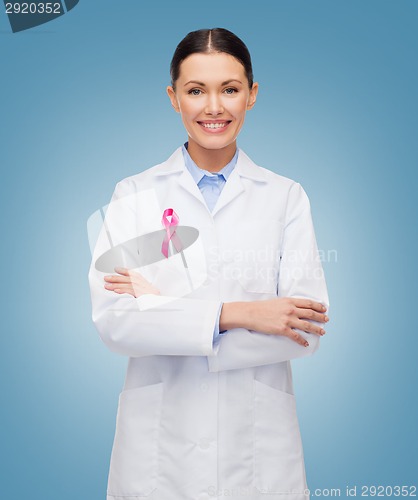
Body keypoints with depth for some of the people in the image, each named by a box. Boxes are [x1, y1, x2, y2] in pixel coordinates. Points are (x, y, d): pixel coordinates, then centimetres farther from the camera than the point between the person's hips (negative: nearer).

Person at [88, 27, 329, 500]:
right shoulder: (134, 195, -2)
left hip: (258, 443, 1)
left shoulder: (286, 197, -2)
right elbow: (111, 320, -11)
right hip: (159, 444, 0)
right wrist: (233, 314, -21)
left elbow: (307, 329, -10)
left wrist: (162, 304, -15)